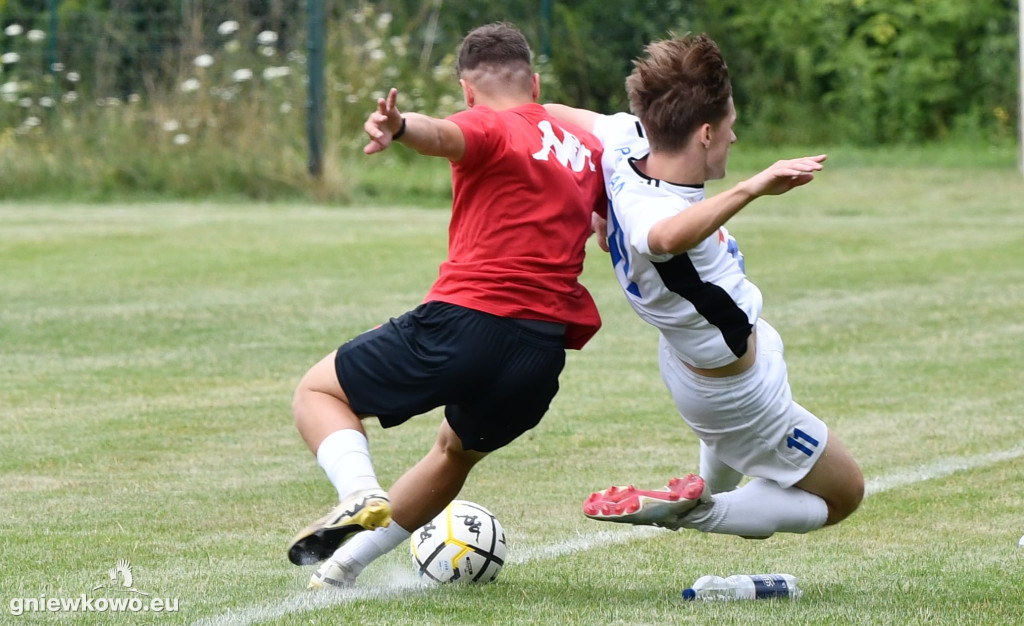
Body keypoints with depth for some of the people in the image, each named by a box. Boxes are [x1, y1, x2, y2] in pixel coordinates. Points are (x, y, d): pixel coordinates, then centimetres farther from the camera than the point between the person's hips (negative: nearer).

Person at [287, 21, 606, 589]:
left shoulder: (491, 129, 0)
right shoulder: (587, 149, 18)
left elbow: (444, 135, -25)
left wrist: (398, 127, -46)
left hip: (465, 323, -6)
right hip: (544, 350, 6)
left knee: (317, 393, 12)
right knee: (456, 451, 33)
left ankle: (361, 494, -16)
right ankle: (344, 564, 33)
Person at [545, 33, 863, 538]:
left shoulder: (626, 140, -20)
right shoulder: (651, 215, -43)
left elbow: (557, 115, 0)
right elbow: (668, 236, -69)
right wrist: (751, 188, -78)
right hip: (741, 395, -9)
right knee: (843, 494, 9)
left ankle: (710, 488, 63)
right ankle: (695, 513, 2)